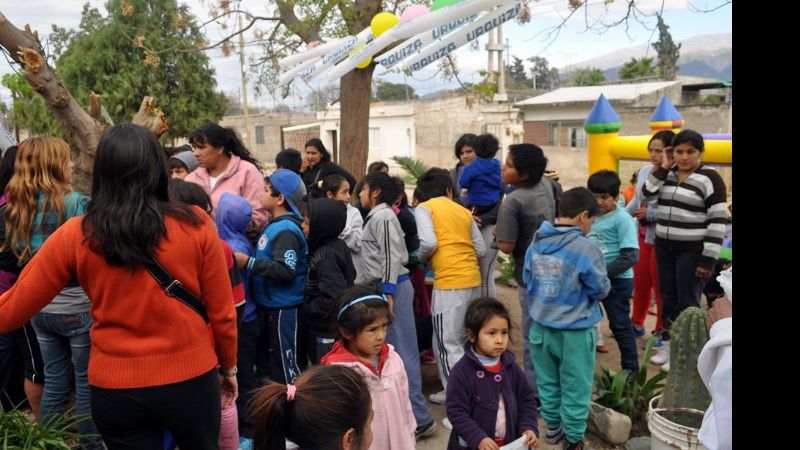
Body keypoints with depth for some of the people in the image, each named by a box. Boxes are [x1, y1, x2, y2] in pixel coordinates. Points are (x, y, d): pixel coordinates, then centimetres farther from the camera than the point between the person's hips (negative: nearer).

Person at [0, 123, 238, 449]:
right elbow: (222, 312, -5)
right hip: (191, 378, 0)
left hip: (114, 387, 0)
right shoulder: (195, 225, -12)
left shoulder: (75, 236, -11)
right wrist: (229, 366, 12)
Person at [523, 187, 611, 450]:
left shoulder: (536, 243, -3)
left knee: (547, 381, 20)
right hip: (574, 331, -5)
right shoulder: (585, 248, -21)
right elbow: (601, 290, -12)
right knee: (575, 387, 11)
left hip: (541, 326, 5)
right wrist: (593, 285, 9)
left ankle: (553, 427, 35)